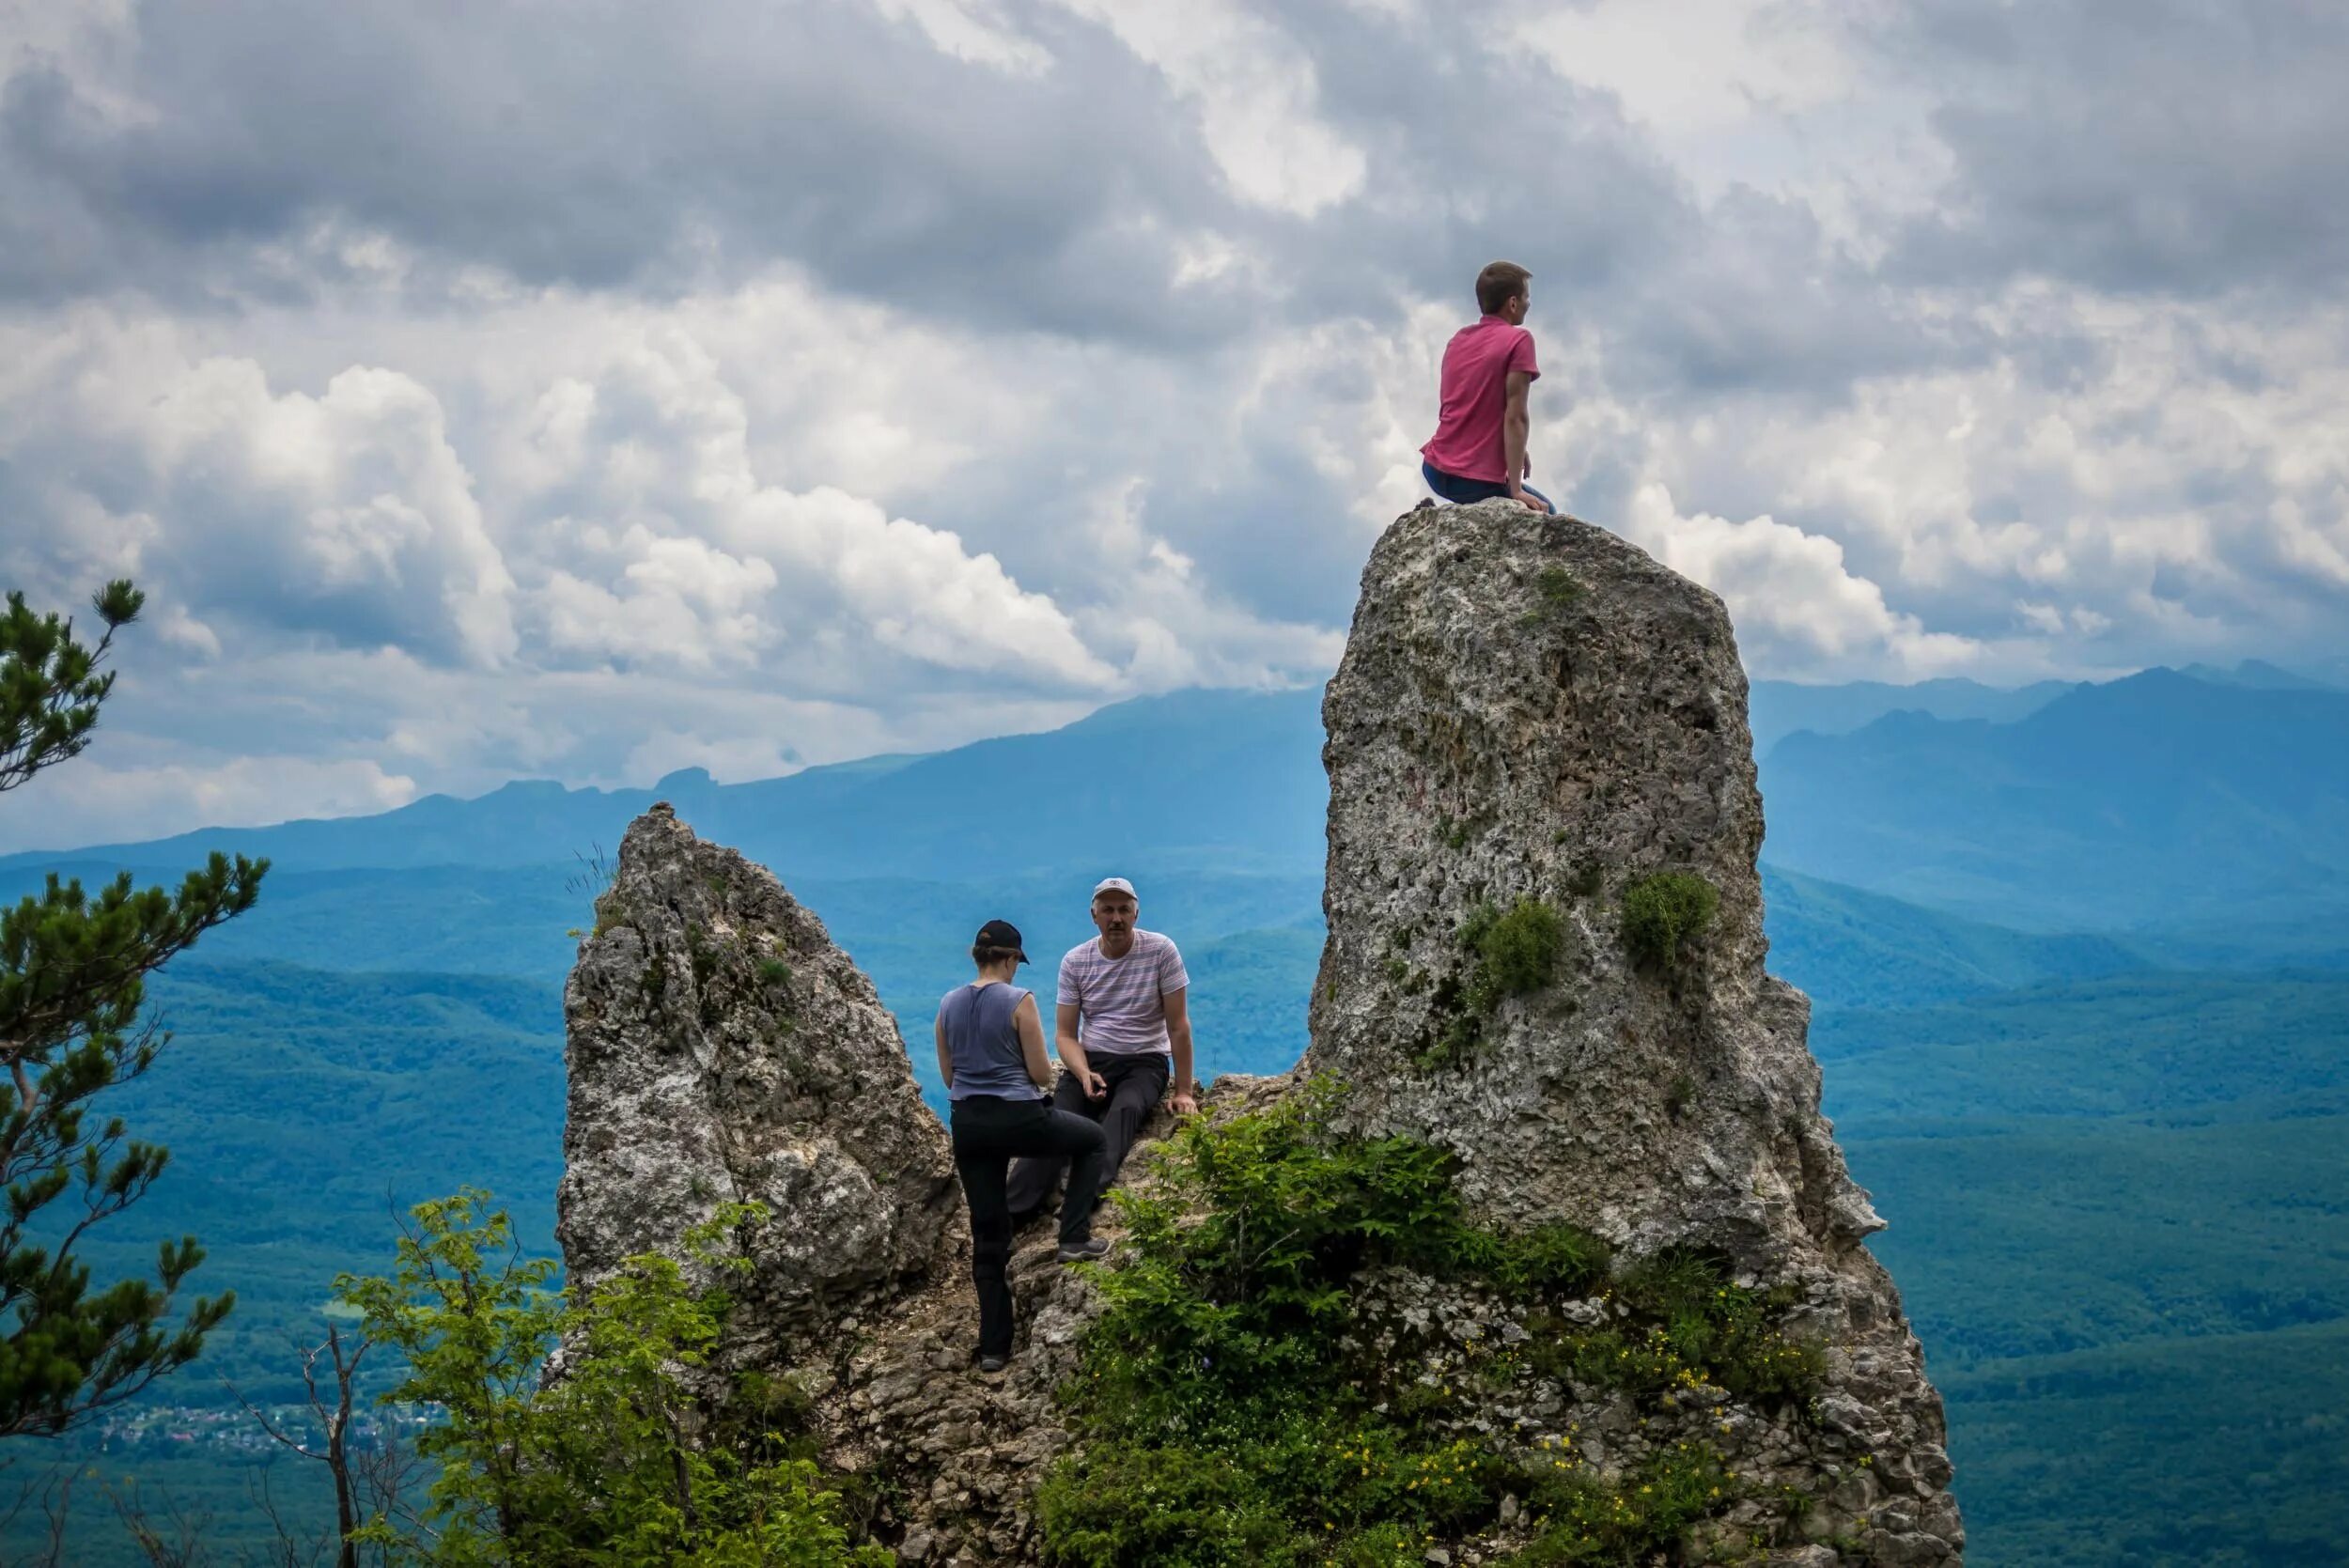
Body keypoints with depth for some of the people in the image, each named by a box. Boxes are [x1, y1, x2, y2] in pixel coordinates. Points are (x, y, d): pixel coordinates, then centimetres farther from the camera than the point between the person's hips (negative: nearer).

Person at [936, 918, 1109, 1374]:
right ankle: (1075, 1237, 17)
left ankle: (994, 1347, 9)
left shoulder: (949, 1004, 5)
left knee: (988, 1236, 10)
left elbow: (948, 1075, 13)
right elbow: (1041, 1074, -8)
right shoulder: (1019, 1001, -11)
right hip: (1019, 1118, -5)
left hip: (968, 1125, 5)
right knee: (1092, 1139, 26)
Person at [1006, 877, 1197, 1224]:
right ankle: (1009, 1215, -40)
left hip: (1145, 1063, -2)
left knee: (1123, 1112, -36)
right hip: (1089, 1061, 2)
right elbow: (1065, 1033, 2)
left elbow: (1178, 1026, -4)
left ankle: (1078, 1210, -53)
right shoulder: (1075, 961, 1)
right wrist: (1084, 1074, -17)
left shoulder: (1161, 951, -7)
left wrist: (1183, 1091, -6)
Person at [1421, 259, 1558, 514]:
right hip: (1476, 481, -7)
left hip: (1435, 471, 7)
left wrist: (1514, 451, 18)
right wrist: (1516, 491, -16)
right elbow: (1515, 417, -15)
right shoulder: (1518, 340, -10)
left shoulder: (1458, 339, 11)